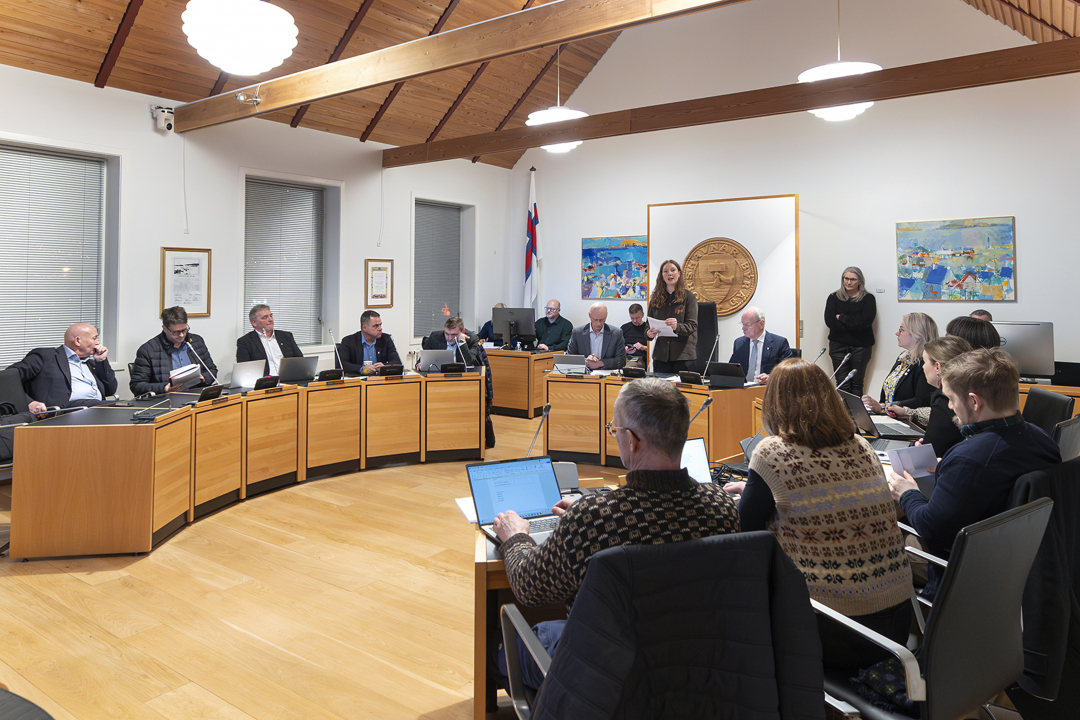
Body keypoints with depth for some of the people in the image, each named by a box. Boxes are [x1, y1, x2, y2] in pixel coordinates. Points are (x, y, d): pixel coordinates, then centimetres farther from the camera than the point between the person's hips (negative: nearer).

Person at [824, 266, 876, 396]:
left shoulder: (868, 299, 4)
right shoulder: (834, 298, 8)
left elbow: (865, 321, -12)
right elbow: (829, 321, -5)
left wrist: (841, 317, -7)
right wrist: (854, 324, -9)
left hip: (861, 345, -1)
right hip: (838, 345, 1)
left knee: (857, 385, 2)